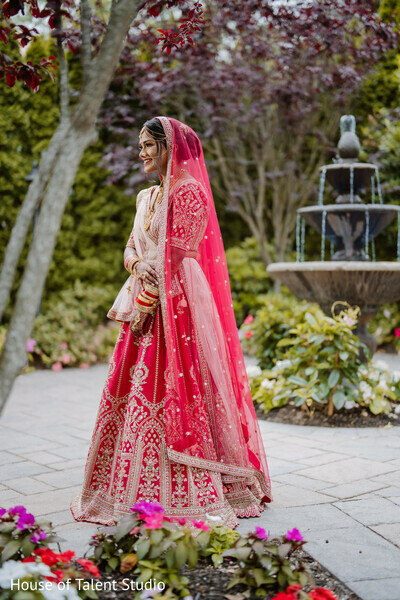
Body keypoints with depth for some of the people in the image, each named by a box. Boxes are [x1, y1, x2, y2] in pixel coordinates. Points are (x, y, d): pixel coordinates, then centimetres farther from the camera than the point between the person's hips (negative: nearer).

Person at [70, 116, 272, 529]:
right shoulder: (146, 197, 20)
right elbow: (132, 247, 17)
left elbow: (177, 255, -12)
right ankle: (126, 490, 17)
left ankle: (186, 495, -2)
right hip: (144, 305, 9)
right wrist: (137, 264, -7)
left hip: (176, 306, -8)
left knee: (171, 392, -9)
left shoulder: (188, 192, -7)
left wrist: (145, 303, -13)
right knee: (128, 390, 7)